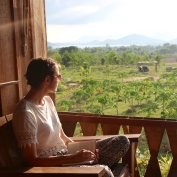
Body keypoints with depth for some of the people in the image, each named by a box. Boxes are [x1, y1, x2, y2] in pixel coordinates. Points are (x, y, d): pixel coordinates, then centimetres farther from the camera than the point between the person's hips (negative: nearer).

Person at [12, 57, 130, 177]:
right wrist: (73, 158, -24)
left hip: (66, 154, 9)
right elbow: (33, 161, -20)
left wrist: (81, 151, -5)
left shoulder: (48, 101, 8)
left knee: (122, 141, 1)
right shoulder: (25, 113, -19)